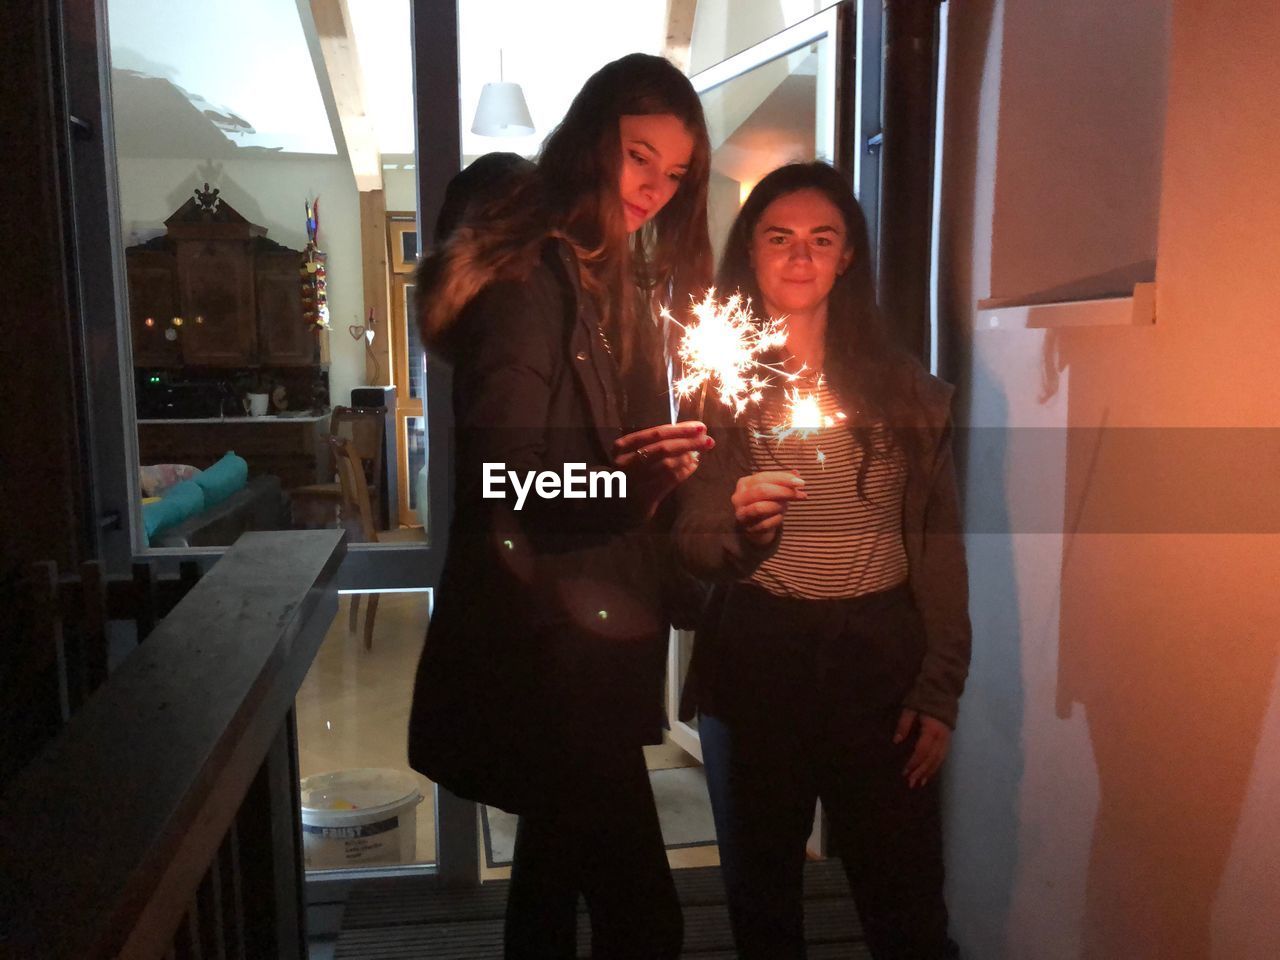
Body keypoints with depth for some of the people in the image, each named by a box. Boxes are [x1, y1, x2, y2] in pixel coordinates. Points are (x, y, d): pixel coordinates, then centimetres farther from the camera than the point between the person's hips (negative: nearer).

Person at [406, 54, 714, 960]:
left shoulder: (618, 282, 11)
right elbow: (503, 485, -24)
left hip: (586, 643, 9)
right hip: (550, 646, -9)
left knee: (558, 869, 24)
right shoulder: (527, 280, -16)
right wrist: (617, 483, -39)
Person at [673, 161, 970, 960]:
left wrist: (940, 690, -3)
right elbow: (687, 547, -3)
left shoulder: (906, 390, 3)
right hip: (755, 661, 0)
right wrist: (737, 531, -25)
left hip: (879, 660, 0)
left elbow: (939, 544, 3)